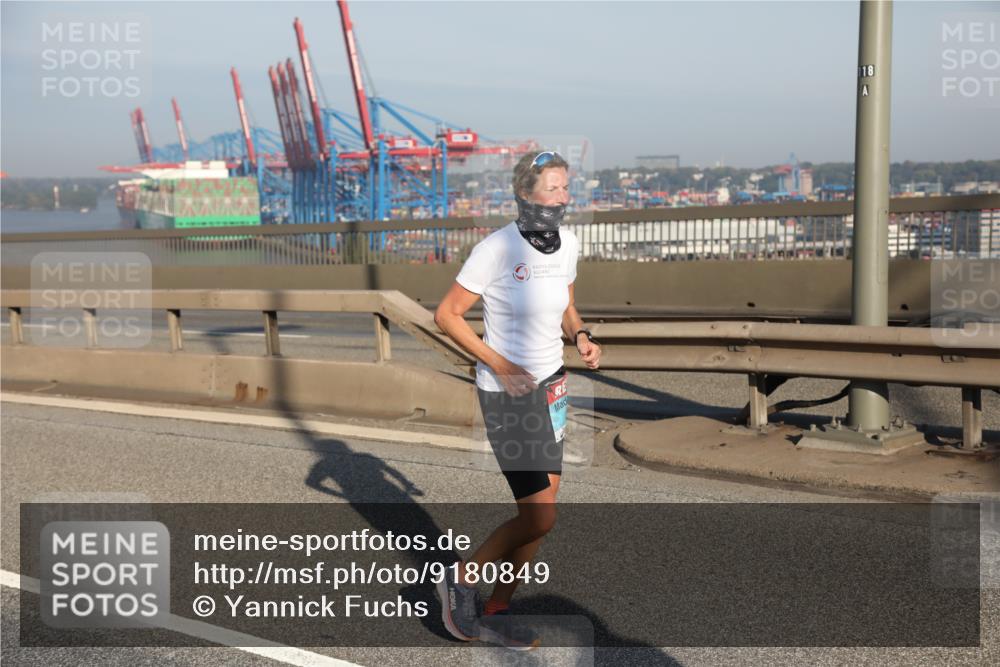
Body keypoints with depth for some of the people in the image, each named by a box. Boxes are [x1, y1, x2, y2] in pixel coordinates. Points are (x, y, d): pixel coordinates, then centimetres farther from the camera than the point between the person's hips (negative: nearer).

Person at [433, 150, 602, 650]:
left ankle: (495, 613, 24)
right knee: (540, 516, -9)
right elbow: (446, 315, -12)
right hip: (506, 393, -7)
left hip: (551, 383, 7)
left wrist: (582, 337, -4)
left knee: (541, 513, 10)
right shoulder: (497, 249, -18)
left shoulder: (567, 244, 2)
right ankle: (462, 580, 14)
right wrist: (500, 366, -19)